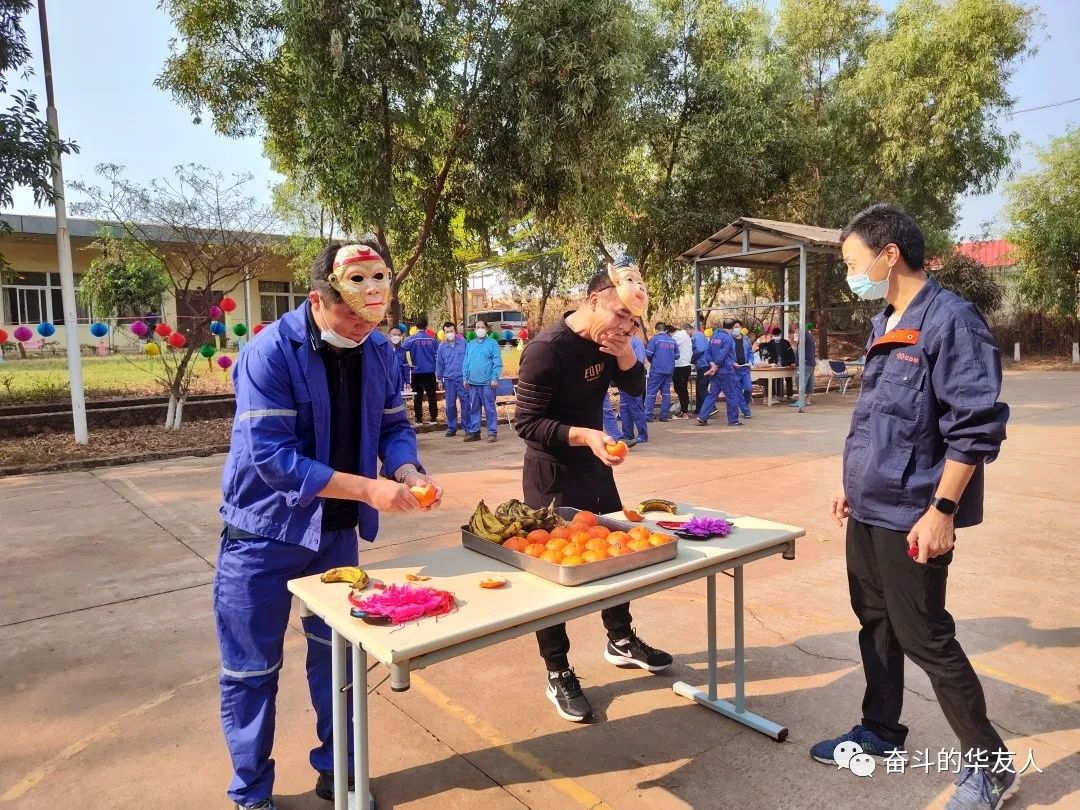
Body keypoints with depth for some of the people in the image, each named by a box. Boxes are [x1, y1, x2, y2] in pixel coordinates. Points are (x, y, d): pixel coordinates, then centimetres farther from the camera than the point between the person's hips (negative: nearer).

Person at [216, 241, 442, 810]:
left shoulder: (379, 352, -5)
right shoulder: (270, 354, -23)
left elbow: (394, 425, 1)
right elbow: (271, 455, -28)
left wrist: (407, 471, -21)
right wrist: (368, 489, -31)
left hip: (336, 529, 5)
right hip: (265, 532, -5)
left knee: (337, 654, 16)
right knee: (252, 670, 9)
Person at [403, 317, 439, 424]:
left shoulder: (411, 339, -6)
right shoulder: (432, 339, -1)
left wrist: (409, 362, -9)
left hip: (417, 371, -1)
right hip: (430, 371, 1)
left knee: (418, 396, 6)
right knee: (432, 395, 8)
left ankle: (419, 420, 7)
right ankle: (433, 418, 9)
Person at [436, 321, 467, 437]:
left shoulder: (463, 342, 0)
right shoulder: (442, 346, 7)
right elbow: (439, 363, 13)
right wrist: (439, 379, 12)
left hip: (462, 378, -2)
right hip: (448, 379, 2)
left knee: (465, 403, -1)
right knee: (450, 405, 6)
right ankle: (451, 427, 16)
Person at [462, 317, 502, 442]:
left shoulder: (493, 343, -1)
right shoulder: (470, 344, 15)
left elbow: (497, 362, -6)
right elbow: (466, 363, 16)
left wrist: (494, 378, -13)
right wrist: (465, 378, 9)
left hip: (487, 383, -5)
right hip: (472, 383, 5)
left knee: (489, 408, -1)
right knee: (474, 409, 10)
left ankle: (492, 432, 5)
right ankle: (473, 432, 17)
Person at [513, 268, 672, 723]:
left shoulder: (607, 342, -1)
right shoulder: (548, 348, -23)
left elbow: (635, 388, 7)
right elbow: (525, 422, -23)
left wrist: (626, 355, -13)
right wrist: (584, 435, -35)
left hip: (592, 465, 8)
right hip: (552, 474, -8)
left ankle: (621, 641, 40)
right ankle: (557, 674, 19)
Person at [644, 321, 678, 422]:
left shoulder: (654, 339, -6)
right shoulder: (672, 340, 7)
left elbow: (648, 353, -11)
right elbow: (677, 355, 9)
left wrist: (651, 360, 9)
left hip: (657, 369, -4)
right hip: (669, 370, 4)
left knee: (651, 392, -1)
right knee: (666, 393, 10)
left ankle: (648, 416, -5)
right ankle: (664, 415, 11)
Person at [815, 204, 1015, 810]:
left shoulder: (950, 319, -16)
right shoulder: (885, 325, 11)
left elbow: (977, 424, -20)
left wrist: (942, 510, -22)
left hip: (911, 515, -8)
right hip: (871, 508, 9)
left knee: (925, 640, 2)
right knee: (876, 623, 18)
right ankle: (880, 732, 35)